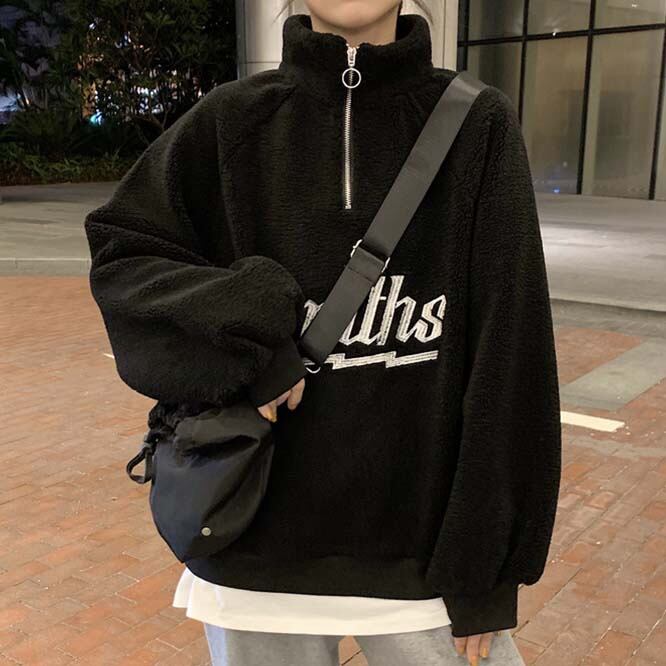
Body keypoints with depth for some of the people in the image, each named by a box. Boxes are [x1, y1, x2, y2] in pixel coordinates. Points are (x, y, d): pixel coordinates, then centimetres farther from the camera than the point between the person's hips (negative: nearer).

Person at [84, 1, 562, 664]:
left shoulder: (477, 124, -5)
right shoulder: (233, 119, -1)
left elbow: (506, 355, -6)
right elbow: (120, 249, 2)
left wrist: (487, 567, -5)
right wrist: (244, 340, -16)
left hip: (423, 537, 0)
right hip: (262, 536, 1)